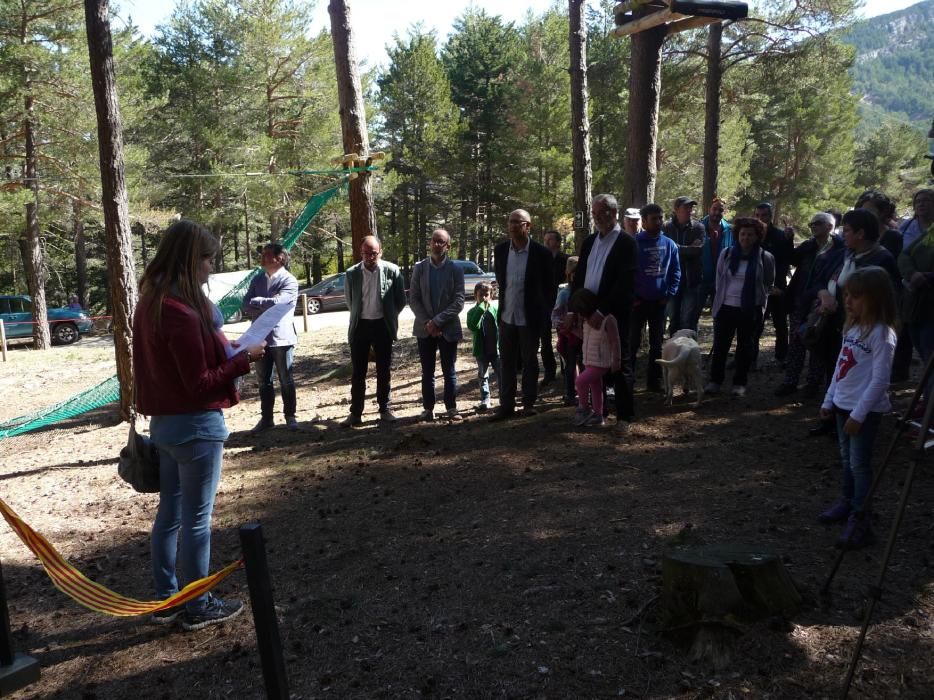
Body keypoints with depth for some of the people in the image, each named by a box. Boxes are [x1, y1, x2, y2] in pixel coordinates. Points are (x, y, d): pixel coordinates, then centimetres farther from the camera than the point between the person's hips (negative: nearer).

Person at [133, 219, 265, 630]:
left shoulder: (151, 303, 6)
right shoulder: (182, 312, -23)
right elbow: (200, 383, -20)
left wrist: (222, 348, 7)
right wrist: (243, 359, -12)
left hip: (164, 422, 9)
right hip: (196, 425, -9)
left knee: (169, 513, 17)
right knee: (197, 519, 4)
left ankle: (165, 599, 29)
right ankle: (199, 607, 18)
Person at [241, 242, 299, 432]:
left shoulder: (289, 281, -8)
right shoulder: (257, 279, 9)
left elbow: (276, 302, -22)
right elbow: (245, 308, 1)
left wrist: (255, 302, -7)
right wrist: (266, 309, -14)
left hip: (281, 338, -5)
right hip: (260, 338, 5)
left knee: (286, 380, 6)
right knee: (263, 381, 11)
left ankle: (290, 417, 19)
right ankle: (266, 418, 22)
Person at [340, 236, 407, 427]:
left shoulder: (392, 271, -8)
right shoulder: (352, 273, -4)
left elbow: (400, 300, 2)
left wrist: (388, 318, 7)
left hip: (382, 325, -1)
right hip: (360, 325, 1)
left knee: (383, 371, 8)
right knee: (358, 372, 5)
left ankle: (384, 409, 20)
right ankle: (355, 413, 11)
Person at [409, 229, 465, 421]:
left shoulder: (455, 270, -3)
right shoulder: (420, 267, 2)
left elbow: (459, 302, -9)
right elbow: (413, 298, 0)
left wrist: (437, 321, -16)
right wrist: (427, 322, -11)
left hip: (448, 328, -1)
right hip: (425, 328, 2)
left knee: (449, 371, 6)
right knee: (427, 372, 8)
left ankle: (451, 408, 15)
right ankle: (428, 408, 15)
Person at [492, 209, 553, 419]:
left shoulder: (541, 253, -11)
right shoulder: (500, 250, 0)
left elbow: (547, 287, -3)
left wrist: (545, 315, -2)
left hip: (530, 318, -3)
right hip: (506, 316, 4)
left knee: (530, 362, 10)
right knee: (506, 363, 8)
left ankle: (529, 403, 21)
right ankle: (506, 404, 16)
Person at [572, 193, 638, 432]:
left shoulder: (627, 243, -6)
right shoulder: (589, 242, 14)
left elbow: (625, 283, -14)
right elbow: (579, 277, 15)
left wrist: (603, 310, -18)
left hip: (613, 315, -6)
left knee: (619, 364, 2)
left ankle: (624, 416, 11)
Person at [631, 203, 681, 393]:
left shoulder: (669, 244, 2)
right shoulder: (634, 243, -8)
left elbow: (676, 271, 8)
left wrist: (670, 294, -2)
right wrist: (631, 297, -9)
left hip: (660, 302, 4)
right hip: (638, 301, -3)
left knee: (657, 344, 11)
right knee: (632, 342, 2)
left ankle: (654, 381, 20)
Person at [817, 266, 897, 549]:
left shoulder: (882, 334, -17)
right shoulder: (851, 327, 8)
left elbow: (880, 380, -20)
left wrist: (859, 414, -20)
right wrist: (829, 401, 14)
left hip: (865, 410, -8)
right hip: (843, 405, 8)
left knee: (859, 463, -6)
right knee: (847, 459, 18)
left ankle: (859, 521, -1)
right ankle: (847, 503, 33)